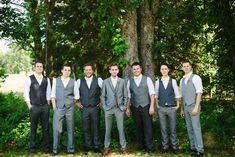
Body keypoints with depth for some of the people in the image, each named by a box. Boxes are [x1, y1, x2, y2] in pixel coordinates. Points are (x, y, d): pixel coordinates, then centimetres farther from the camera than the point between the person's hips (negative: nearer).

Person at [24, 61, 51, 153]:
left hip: (45, 107, 2)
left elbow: (48, 93, 11)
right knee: (33, 128, 7)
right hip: (34, 107, -2)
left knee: (46, 128, 6)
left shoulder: (46, 79, 7)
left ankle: (46, 147, 16)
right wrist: (29, 106, -6)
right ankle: (32, 147, 18)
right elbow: (26, 93, -1)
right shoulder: (29, 79, -1)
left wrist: (48, 104, 4)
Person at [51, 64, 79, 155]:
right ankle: (55, 149, 10)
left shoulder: (73, 82, 4)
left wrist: (69, 103, 7)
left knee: (70, 129, 7)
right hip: (58, 108, 0)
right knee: (57, 129, -3)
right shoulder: (56, 81, 6)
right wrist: (54, 107, -2)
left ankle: (70, 149, 17)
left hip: (70, 109, 0)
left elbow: (76, 96, 9)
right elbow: (53, 95, 5)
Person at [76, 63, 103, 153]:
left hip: (95, 108, -1)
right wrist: (76, 102, 8)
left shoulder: (98, 80, -1)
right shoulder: (79, 81, 3)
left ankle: (96, 146, 17)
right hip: (84, 109, 1)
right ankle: (88, 146, 19)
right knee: (86, 129, 7)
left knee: (96, 128, 6)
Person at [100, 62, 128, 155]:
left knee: (121, 128, 3)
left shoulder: (122, 81, 3)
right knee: (107, 129, 6)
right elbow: (102, 96, 5)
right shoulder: (105, 82, 2)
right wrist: (104, 107, -2)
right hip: (108, 108, 0)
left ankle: (123, 147, 13)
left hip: (119, 108, 0)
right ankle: (106, 147, 18)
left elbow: (125, 96, 6)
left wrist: (124, 107, 1)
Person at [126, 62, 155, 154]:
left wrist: (152, 106, -10)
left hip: (146, 107, -2)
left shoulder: (147, 79, 1)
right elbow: (129, 96, 11)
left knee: (148, 127, -1)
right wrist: (128, 108, 6)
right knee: (138, 128, 10)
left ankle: (150, 148, 7)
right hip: (135, 108, 3)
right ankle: (141, 146, 23)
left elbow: (152, 94, -3)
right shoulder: (129, 81, 9)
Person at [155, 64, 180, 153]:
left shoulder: (173, 81, 0)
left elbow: (177, 94, 4)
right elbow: (156, 95, 10)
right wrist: (157, 105, 4)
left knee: (173, 128, 6)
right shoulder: (157, 82, 4)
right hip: (161, 108, 1)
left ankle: (174, 146, 16)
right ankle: (165, 146, 17)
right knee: (163, 128, 7)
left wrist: (177, 105, 2)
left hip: (172, 108, -1)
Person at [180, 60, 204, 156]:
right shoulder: (182, 80, 14)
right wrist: (182, 109, 16)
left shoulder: (195, 78, -6)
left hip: (193, 106, -6)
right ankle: (193, 147, 18)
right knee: (189, 128, 9)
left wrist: (196, 107, -19)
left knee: (196, 127, -7)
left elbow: (199, 93, -12)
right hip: (186, 107, 7)